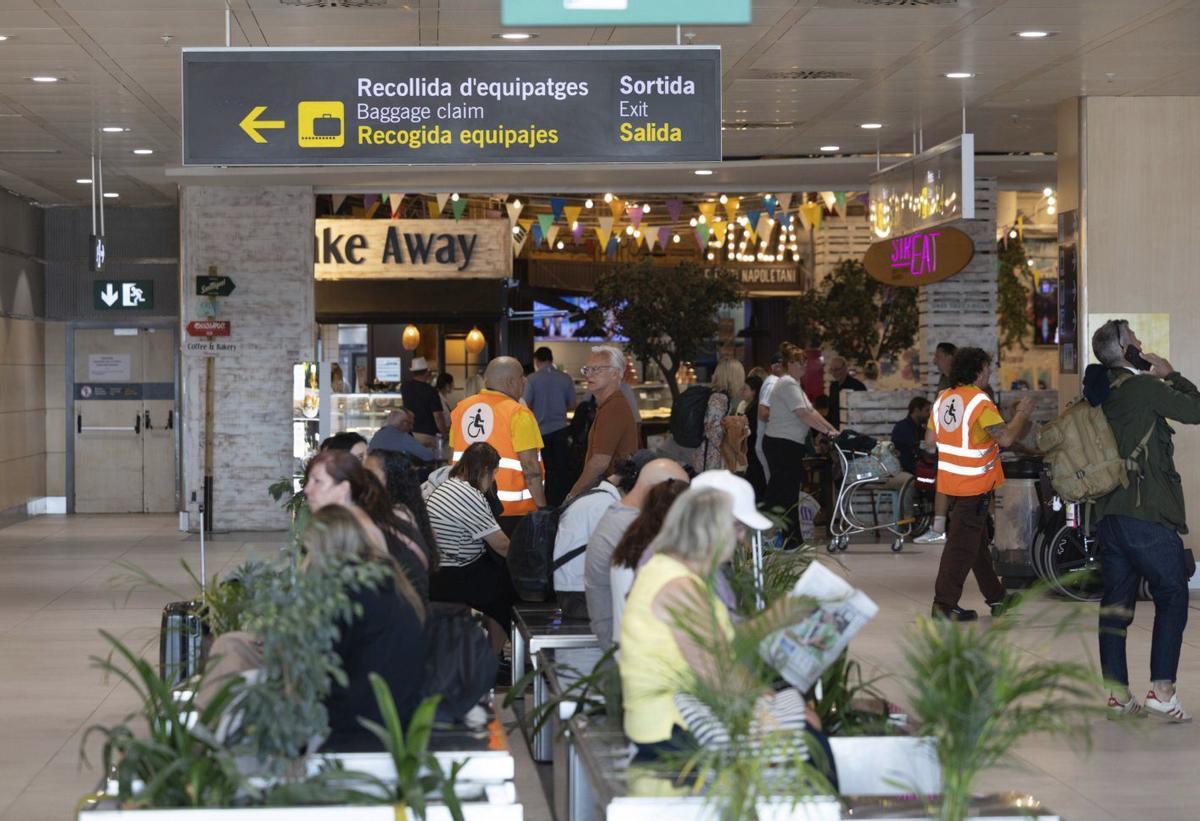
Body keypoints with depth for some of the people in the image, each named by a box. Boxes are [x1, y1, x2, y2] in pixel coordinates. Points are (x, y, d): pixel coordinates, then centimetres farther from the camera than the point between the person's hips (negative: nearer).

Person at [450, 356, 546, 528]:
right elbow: (530, 468, -18)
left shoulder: (461, 408, 5)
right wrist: (542, 507, -12)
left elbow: (454, 458, 12)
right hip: (510, 512, -6)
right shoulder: (518, 414, -14)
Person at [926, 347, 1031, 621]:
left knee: (978, 540, 18)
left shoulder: (943, 399, 6)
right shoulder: (980, 402, -17)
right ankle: (944, 604, -6)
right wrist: (1021, 413, -8)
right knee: (962, 544, -5)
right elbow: (1005, 437, -23)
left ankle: (996, 598, 28)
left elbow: (930, 439, 11)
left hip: (951, 481, 8)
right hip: (975, 483, -8)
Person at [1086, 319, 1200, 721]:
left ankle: (1118, 694, 10)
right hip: (1149, 514, -7)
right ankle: (1162, 690, -6)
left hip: (1107, 513, 7)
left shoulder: (1098, 393, 11)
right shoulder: (1145, 387, -11)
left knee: (1116, 602, 9)